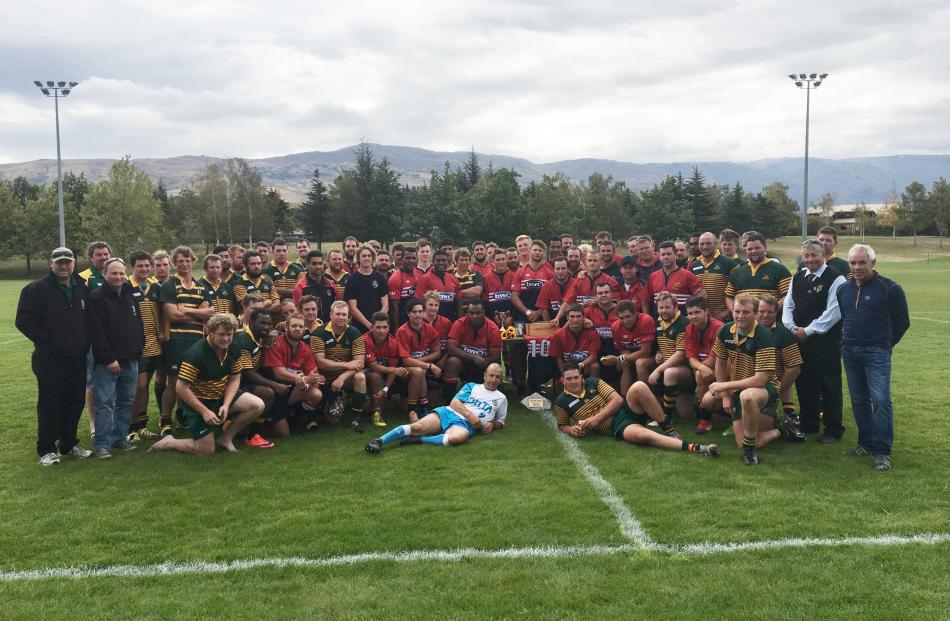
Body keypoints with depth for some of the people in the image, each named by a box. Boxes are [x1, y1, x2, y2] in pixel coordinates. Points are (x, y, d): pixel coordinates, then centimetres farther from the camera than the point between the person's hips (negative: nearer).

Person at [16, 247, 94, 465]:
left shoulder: (82, 288, 11)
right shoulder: (36, 289, -5)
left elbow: (89, 318, 19)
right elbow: (24, 321, -9)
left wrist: (85, 343, 7)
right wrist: (47, 342, -10)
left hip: (77, 358, 5)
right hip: (50, 359, -5)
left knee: (75, 402, 10)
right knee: (49, 404, -1)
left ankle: (69, 445, 23)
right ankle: (46, 450, 9)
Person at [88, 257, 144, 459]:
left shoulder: (130, 296, 13)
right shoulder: (97, 298, -8)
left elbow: (138, 326, 20)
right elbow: (96, 332, -14)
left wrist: (139, 350, 9)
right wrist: (108, 359, -17)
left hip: (130, 360, 7)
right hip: (107, 362, -6)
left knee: (126, 402, 12)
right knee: (105, 403, -4)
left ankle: (120, 438, 21)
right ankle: (102, 444, 1)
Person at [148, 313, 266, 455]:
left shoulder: (233, 350, -7)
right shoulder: (196, 353, -27)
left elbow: (234, 379, 1)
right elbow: (181, 388, -25)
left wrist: (226, 405, -14)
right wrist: (204, 411, -24)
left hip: (221, 396, 6)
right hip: (198, 401, -6)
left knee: (258, 406, -12)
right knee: (206, 450, -7)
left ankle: (226, 438, 4)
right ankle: (168, 443, 17)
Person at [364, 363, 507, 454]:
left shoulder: (501, 398, 23)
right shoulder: (472, 386, 22)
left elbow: (500, 423, 31)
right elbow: (454, 402, 9)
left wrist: (493, 424, 6)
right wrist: (470, 415, -8)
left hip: (466, 425, -1)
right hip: (449, 413, 2)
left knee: (460, 436, -42)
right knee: (417, 427, -27)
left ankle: (419, 440, -33)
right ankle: (379, 441, -33)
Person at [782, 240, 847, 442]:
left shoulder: (835, 279, -9)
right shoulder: (798, 277, 12)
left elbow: (833, 312, -16)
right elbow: (788, 305, 13)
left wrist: (808, 331, -14)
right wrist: (792, 328, -3)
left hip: (826, 341, -6)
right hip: (799, 340, 6)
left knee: (829, 386, 0)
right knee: (803, 383, 14)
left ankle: (833, 430, 11)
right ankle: (808, 424, 27)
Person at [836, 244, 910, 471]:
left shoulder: (889, 288, -6)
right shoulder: (843, 289, 9)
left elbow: (902, 322, 2)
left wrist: (885, 343, 7)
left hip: (876, 353, -5)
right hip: (850, 353, 5)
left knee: (880, 399, -12)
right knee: (859, 400, 11)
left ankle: (882, 452, -6)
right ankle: (866, 443, 23)